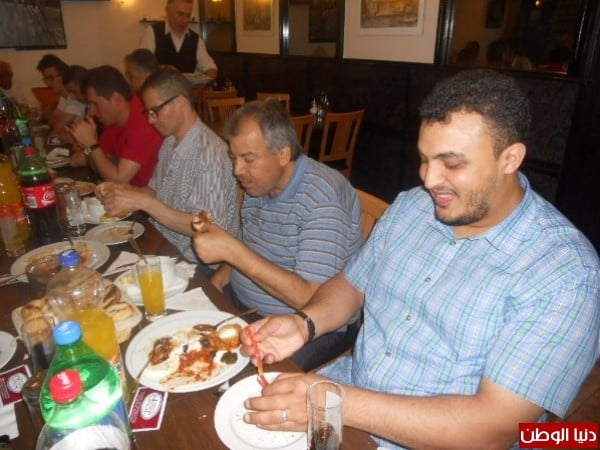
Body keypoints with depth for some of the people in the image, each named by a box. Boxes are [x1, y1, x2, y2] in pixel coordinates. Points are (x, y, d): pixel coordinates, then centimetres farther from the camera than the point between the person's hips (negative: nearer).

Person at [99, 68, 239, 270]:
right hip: (164, 250, 8)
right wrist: (124, 191, -2)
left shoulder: (210, 154, -21)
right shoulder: (170, 142, 6)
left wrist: (143, 202, -25)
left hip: (195, 263, -7)